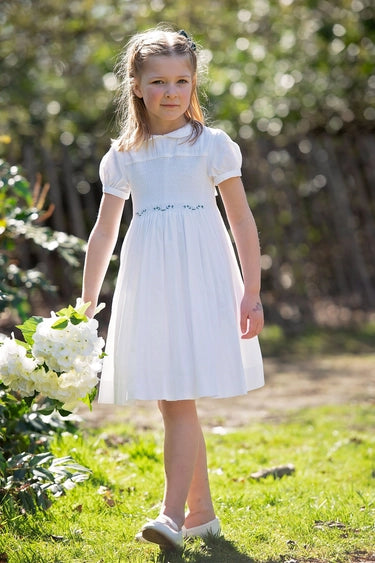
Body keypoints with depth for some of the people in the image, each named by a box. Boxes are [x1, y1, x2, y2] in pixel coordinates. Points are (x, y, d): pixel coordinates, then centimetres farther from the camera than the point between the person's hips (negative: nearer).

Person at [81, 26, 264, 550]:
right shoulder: (123, 156, 9)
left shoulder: (212, 145, 1)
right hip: (147, 286, 4)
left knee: (180, 399, -12)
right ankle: (202, 510, 17)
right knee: (170, 402, 6)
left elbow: (243, 221, 1)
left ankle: (174, 512, -11)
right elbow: (104, 234, 12)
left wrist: (252, 292, -5)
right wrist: (87, 304, 10)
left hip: (200, 283, -4)